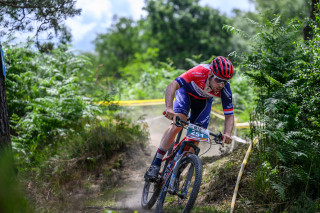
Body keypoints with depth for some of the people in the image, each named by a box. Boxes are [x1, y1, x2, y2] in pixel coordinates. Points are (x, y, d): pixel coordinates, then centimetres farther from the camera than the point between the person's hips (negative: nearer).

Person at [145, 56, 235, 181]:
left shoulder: (225, 90, -32)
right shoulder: (199, 72, -42)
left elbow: (229, 116, -25)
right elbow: (172, 86, -48)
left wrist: (227, 134, -45)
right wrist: (169, 108, -63)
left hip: (203, 101, 3)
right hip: (186, 92, -3)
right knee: (177, 124, -26)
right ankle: (155, 164, -22)